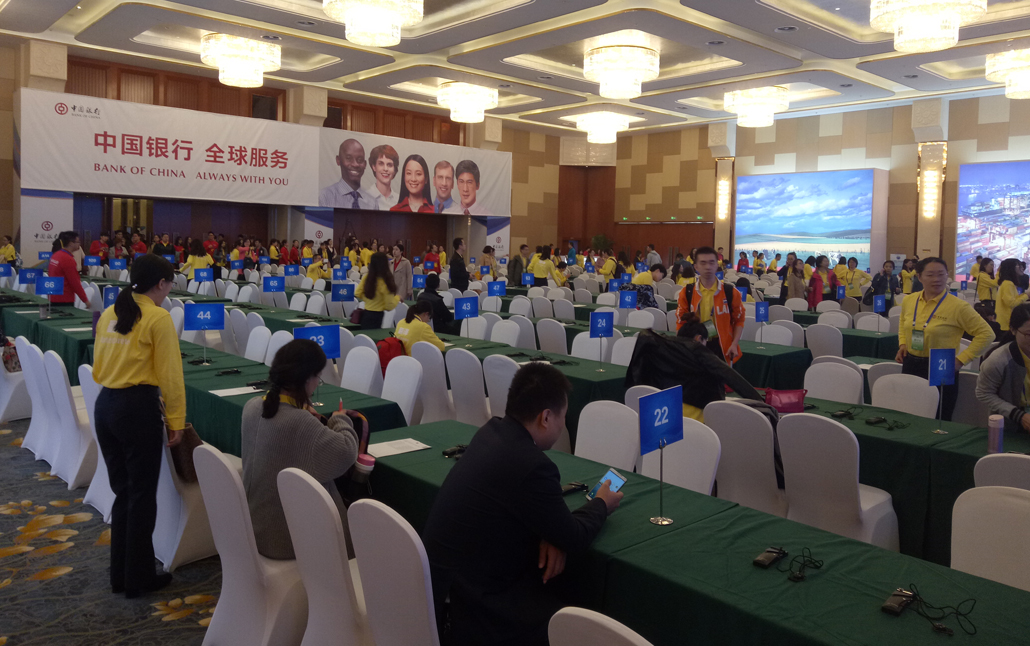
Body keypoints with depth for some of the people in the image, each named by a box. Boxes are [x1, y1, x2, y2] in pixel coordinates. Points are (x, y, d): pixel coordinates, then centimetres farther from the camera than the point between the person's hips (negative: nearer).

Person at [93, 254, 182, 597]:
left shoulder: (109, 315, 10)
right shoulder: (158, 318, -11)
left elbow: (98, 368, 16)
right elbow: (170, 375, -12)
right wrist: (176, 420, -6)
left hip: (105, 405, 7)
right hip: (139, 407, -7)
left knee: (122, 490, 17)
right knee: (142, 494, 5)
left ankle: (120, 575, 26)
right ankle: (139, 578, 15)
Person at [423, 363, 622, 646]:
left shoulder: (492, 432, 2)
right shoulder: (531, 464, -25)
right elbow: (574, 538, -11)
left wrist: (549, 534, -2)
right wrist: (601, 504, 8)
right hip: (470, 609, -9)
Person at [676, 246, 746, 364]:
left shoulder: (731, 293, -3)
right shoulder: (686, 293, -2)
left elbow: (739, 320, 5)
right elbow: (681, 323, 4)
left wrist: (734, 344, -7)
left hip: (723, 349, -1)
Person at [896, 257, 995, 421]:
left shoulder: (958, 306, -11)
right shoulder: (908, 301, 4)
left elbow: (986, 334, -7)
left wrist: (961, 360, -12)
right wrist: (902, 344, 7)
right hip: (910, 366, 5)